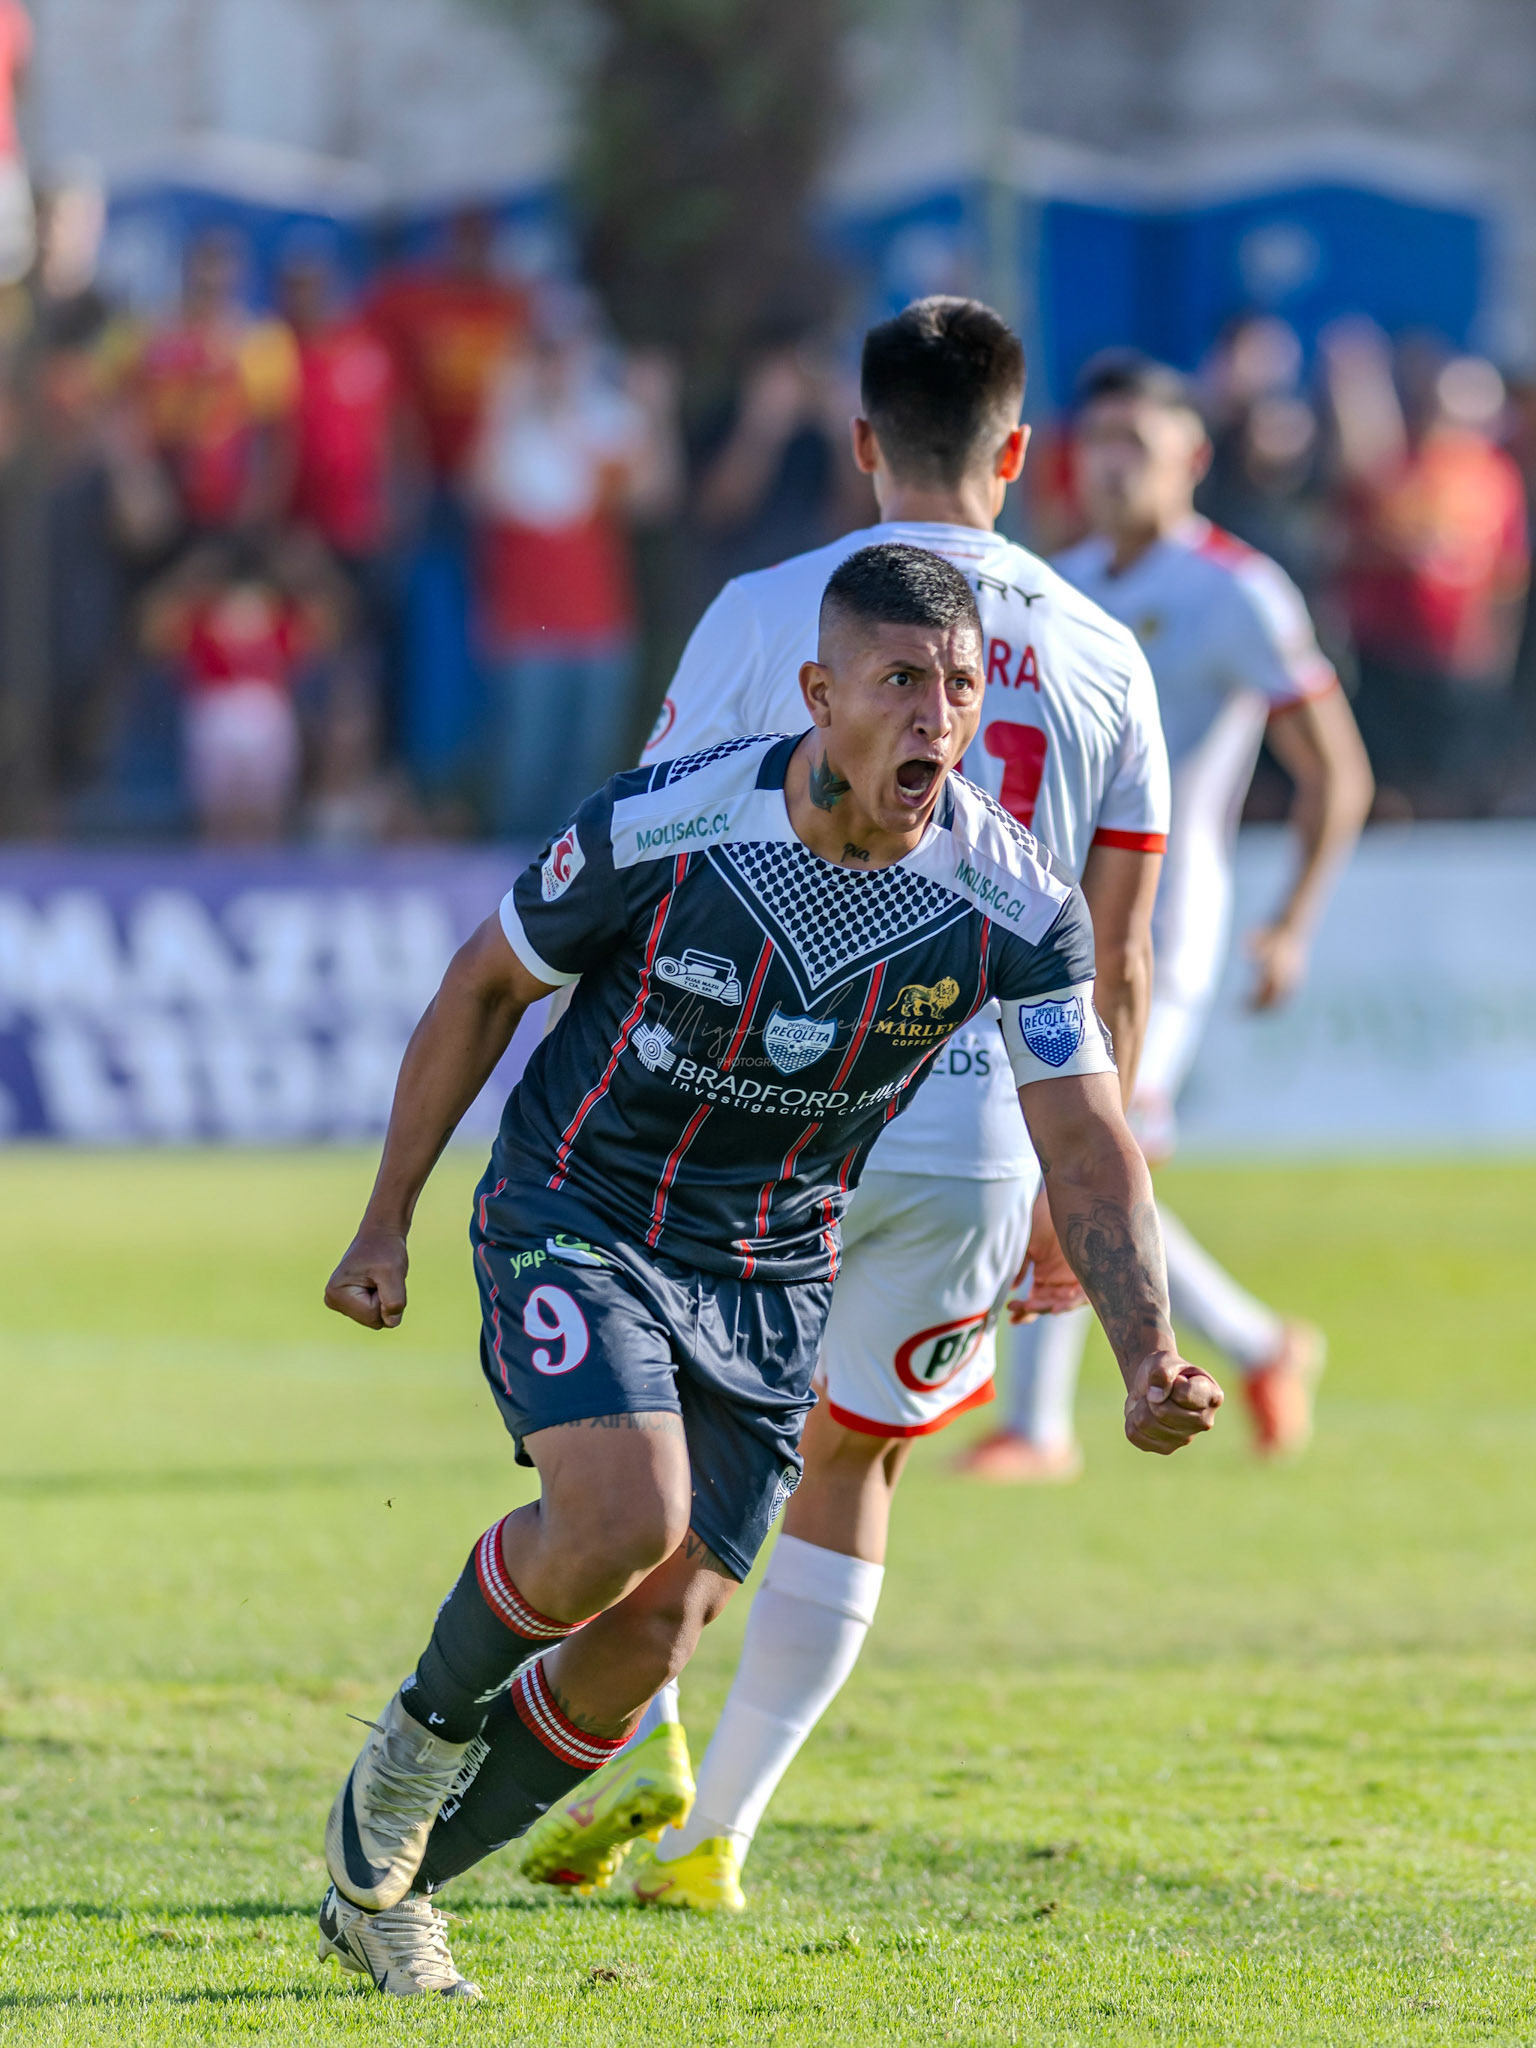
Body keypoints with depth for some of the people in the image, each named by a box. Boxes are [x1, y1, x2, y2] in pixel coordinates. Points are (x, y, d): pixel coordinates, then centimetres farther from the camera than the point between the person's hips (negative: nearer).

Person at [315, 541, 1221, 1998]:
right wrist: (387, 1221, 0)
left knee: (647, 1645, 0)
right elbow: (486, 984, -4)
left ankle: (383, 1882, 23)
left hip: (770, 1281, 3)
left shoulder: (1015, 905, -15)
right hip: (573, 1222, -3)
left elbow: (1087, 1143, -13)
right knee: (623, 1519, -28)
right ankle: (432, 1720, 4)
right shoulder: (658, 828, -21)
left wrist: (1148, 1358, -29)